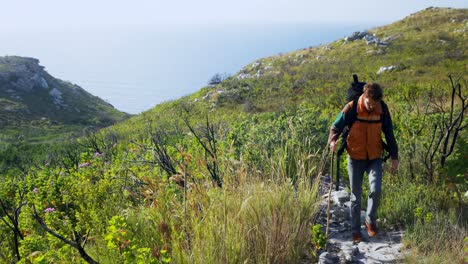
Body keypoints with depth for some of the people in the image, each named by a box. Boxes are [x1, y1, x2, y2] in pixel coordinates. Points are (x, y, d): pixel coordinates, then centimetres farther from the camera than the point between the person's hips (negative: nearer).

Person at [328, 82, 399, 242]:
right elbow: (336, 127, -4)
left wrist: (394, 157, 2)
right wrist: (333, 140, -25)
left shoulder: (382, 109, -7)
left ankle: (371, 220, 13)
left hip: (375, 157, 1)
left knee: (376, 190, -15)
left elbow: (389, 133, 4)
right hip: (355, 158, -1)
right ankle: (355, 230, 20)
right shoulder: (351, 108, -14)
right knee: (356, 195, 5)